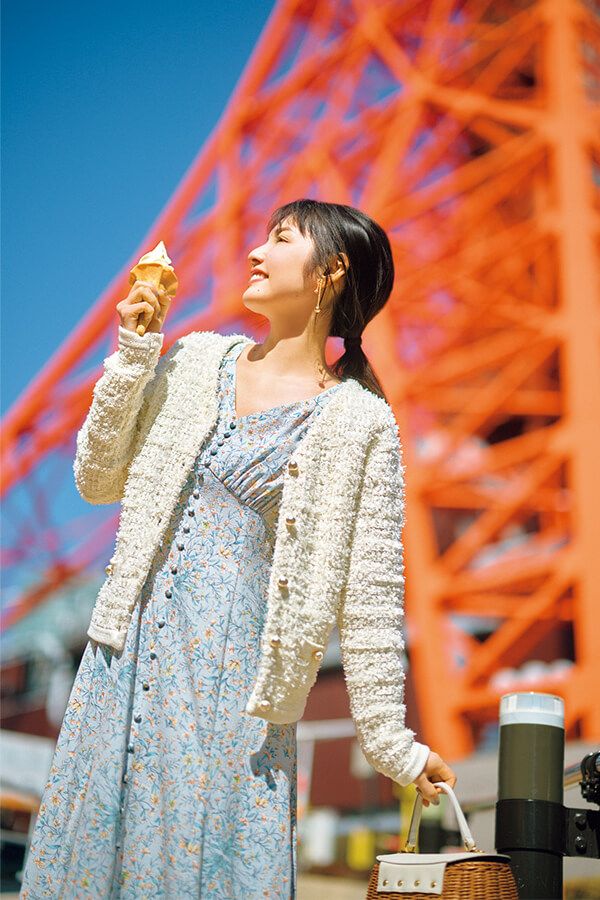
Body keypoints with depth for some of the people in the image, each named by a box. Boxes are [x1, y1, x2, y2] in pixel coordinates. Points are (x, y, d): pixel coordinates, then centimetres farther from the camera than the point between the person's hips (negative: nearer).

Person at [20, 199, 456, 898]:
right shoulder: (197, 360, 9)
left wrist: (391, 744, -3)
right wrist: (133, 356, 1)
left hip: (233, 666, -4)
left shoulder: (358, 421, -5)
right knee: (91, 841, 11)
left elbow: (369, 596, -4)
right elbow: (97, 482, 10)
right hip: (132, 647, 5)